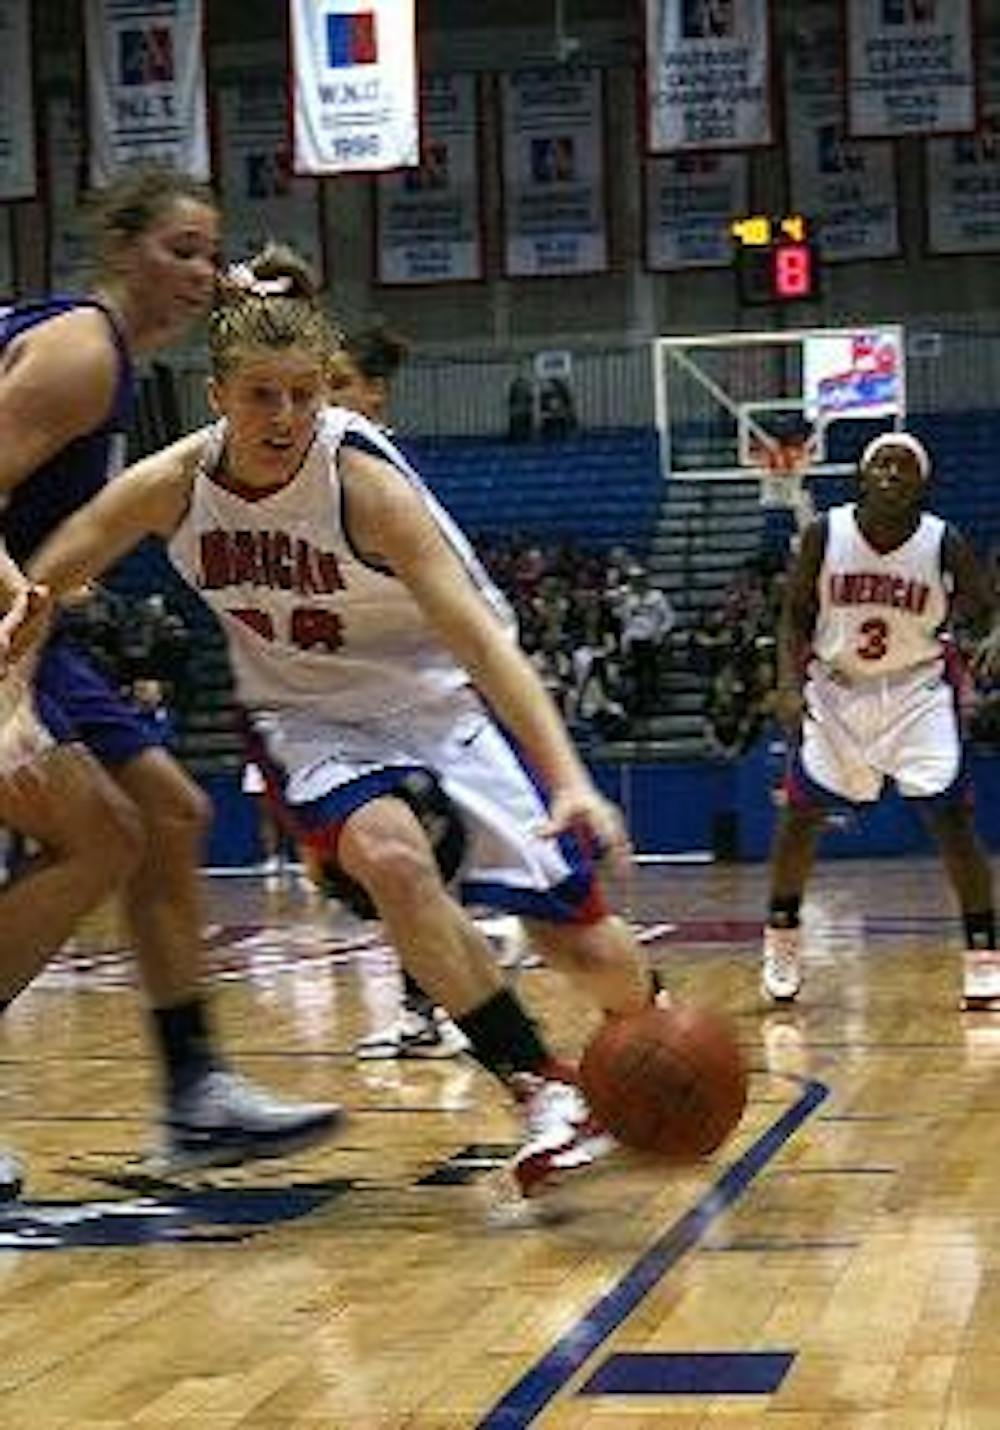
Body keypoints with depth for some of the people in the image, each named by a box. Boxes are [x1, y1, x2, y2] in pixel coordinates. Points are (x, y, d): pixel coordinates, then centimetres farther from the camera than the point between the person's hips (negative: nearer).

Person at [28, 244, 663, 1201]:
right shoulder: (171, 487, -17)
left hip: (444, 700, -2)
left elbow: (479, 636, -35)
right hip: (315, 719, 2)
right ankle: (540, 1089, -19)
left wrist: (569, 781, -45)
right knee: (388, 855, -31)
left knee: (577, 936, -6)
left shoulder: (361, 479, -28)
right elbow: (35, 593, -6)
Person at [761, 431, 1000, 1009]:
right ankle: (781, 939, 22)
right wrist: (790, 685, -13)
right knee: (800, 814, 2)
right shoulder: (826, 534, -11)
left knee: (952, 817, -12)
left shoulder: (944, 543, -14)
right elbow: (796, 615, -1)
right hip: (836, 687, 2)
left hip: (917, 689, -1)